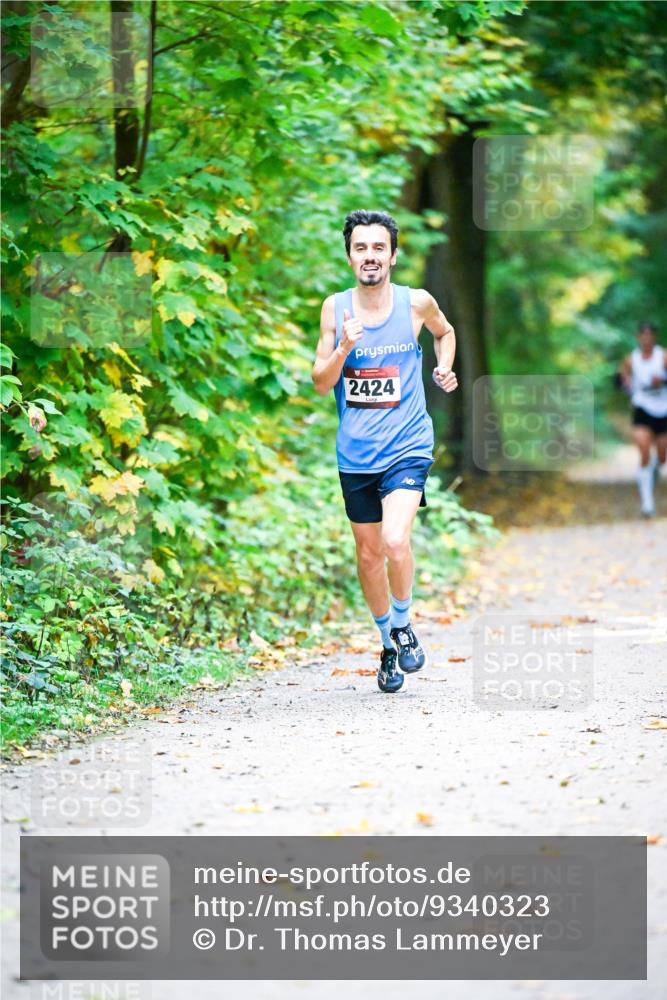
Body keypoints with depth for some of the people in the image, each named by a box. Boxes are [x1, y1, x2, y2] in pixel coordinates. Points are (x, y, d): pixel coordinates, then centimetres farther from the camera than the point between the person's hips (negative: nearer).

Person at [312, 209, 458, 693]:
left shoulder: (417, 303, -3)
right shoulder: (335, 307, 0)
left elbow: (446, 331, 20)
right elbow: (321, 384, 0)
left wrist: (445, 368, 2)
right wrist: (344, 348, -18)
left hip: (406, 448, -3)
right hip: (355, 454, 3)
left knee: (395, 541, -23)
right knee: (369, 554, 11)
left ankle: (403, 623, 3)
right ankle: (388, 644, 31)